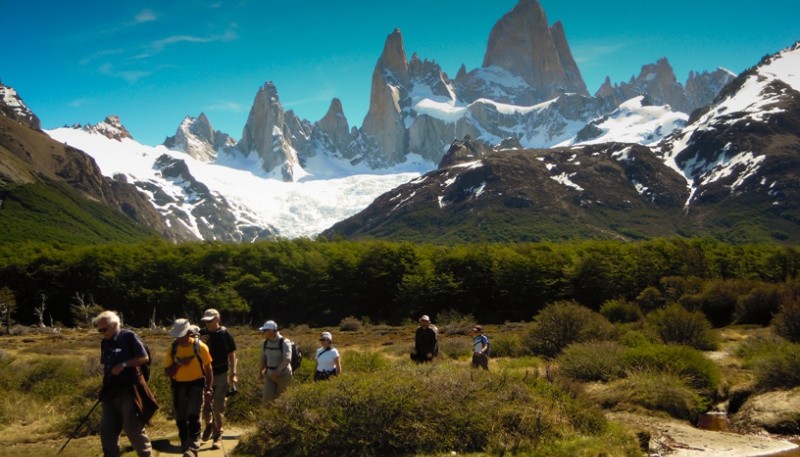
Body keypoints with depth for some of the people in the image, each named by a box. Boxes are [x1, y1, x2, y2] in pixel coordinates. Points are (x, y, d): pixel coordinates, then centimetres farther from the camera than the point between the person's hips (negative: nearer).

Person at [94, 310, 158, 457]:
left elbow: (144, 358, -12)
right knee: (106, 428, 9)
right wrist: (104, 387, 15)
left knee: (133, 427, -2)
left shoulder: (129, 337, -9)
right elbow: (105, 366, 19)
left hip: (128, 389, -7)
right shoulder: (104, 342, 11)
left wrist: (124, 364, -21)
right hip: (110, 391, 7)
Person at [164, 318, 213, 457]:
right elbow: (167, 372, 1)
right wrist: (179, 363, -17)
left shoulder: (200, 347, -9)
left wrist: (208, 389, -5)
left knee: (193, 417, -18)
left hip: (196, 385, -4)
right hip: (179, 387, 4)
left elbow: (208, 369, -1)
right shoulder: (173, 349, 0)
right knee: (181, 420, 9)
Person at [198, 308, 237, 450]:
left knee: (218, 406, 1)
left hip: (220, 374, -3)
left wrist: (233, 374, -8)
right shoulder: (202, 333, 0)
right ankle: (208, 424, 36)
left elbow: (232, 354, -3)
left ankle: (217, 434, 10)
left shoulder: (225, 334, -7)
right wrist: (199, 344, -16)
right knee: (204, 403, 9)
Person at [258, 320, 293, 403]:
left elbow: (287, 359, -24)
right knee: (267, 398, -6)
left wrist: (277, 371, -29)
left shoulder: (284, 342, -15)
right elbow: (263, 359, 16)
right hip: (269, 374, 5)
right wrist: (260, 372, 9)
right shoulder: (266, 342, 5)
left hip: (283, 375, -5)